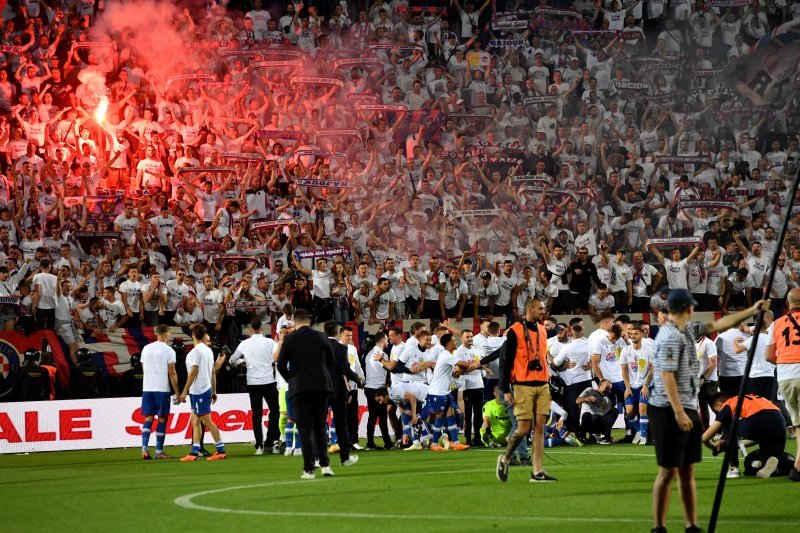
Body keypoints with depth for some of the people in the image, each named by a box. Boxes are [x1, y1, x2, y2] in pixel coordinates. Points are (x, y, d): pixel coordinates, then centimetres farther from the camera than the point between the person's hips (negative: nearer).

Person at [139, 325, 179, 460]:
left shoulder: (146, 349, 9)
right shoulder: (168, 351, -7)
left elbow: (144, 369, 15)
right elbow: (172, 373, -9)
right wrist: (177, 392, -3)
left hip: (147, 388, 5)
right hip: (162, 389, -5)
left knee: (148, 417, 7)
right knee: (162, 418, 3)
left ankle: (145, 448, -5)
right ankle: (159, 451, 4)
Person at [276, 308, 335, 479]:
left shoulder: (289, 340, -4)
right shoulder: (321, 337, 3)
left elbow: (281, 365, -4)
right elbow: (330, 361, 11)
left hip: (299, 388, -2)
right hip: (321, 386, 2)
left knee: (304, 428, 0)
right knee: (320, 426, 14)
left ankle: (309, 469, -5)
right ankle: (324, 464, 3)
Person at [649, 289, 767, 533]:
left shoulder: (688, 330, 13)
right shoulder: (670, 336, -15)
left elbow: (718, 325, 24)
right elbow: (666, 376, -20)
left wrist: (752, 311, 25)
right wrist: (678, 412, -24)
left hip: (687, 411, 10)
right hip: (670, 412, -10)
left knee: (687, 471, 10)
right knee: (668, 471, -6)